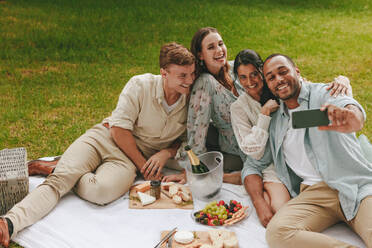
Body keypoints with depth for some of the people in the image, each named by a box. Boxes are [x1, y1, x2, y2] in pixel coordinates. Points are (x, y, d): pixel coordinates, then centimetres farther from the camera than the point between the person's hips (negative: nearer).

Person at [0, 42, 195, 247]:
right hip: (105, 138, -1)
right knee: (58, 180, -26)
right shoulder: (140, 86, -9)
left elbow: (185, 139, 14)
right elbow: (119, 130, -10)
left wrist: (166, 153, -8)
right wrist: (143, 165, -12)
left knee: (101, 190, -31)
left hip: (128, 159, 1)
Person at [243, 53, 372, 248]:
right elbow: (254, 165, 22)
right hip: (313, 193, 4)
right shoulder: (275, 122, 19)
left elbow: (346, 104, -17)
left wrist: (353, 117, -44)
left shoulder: (322, 93, 7)